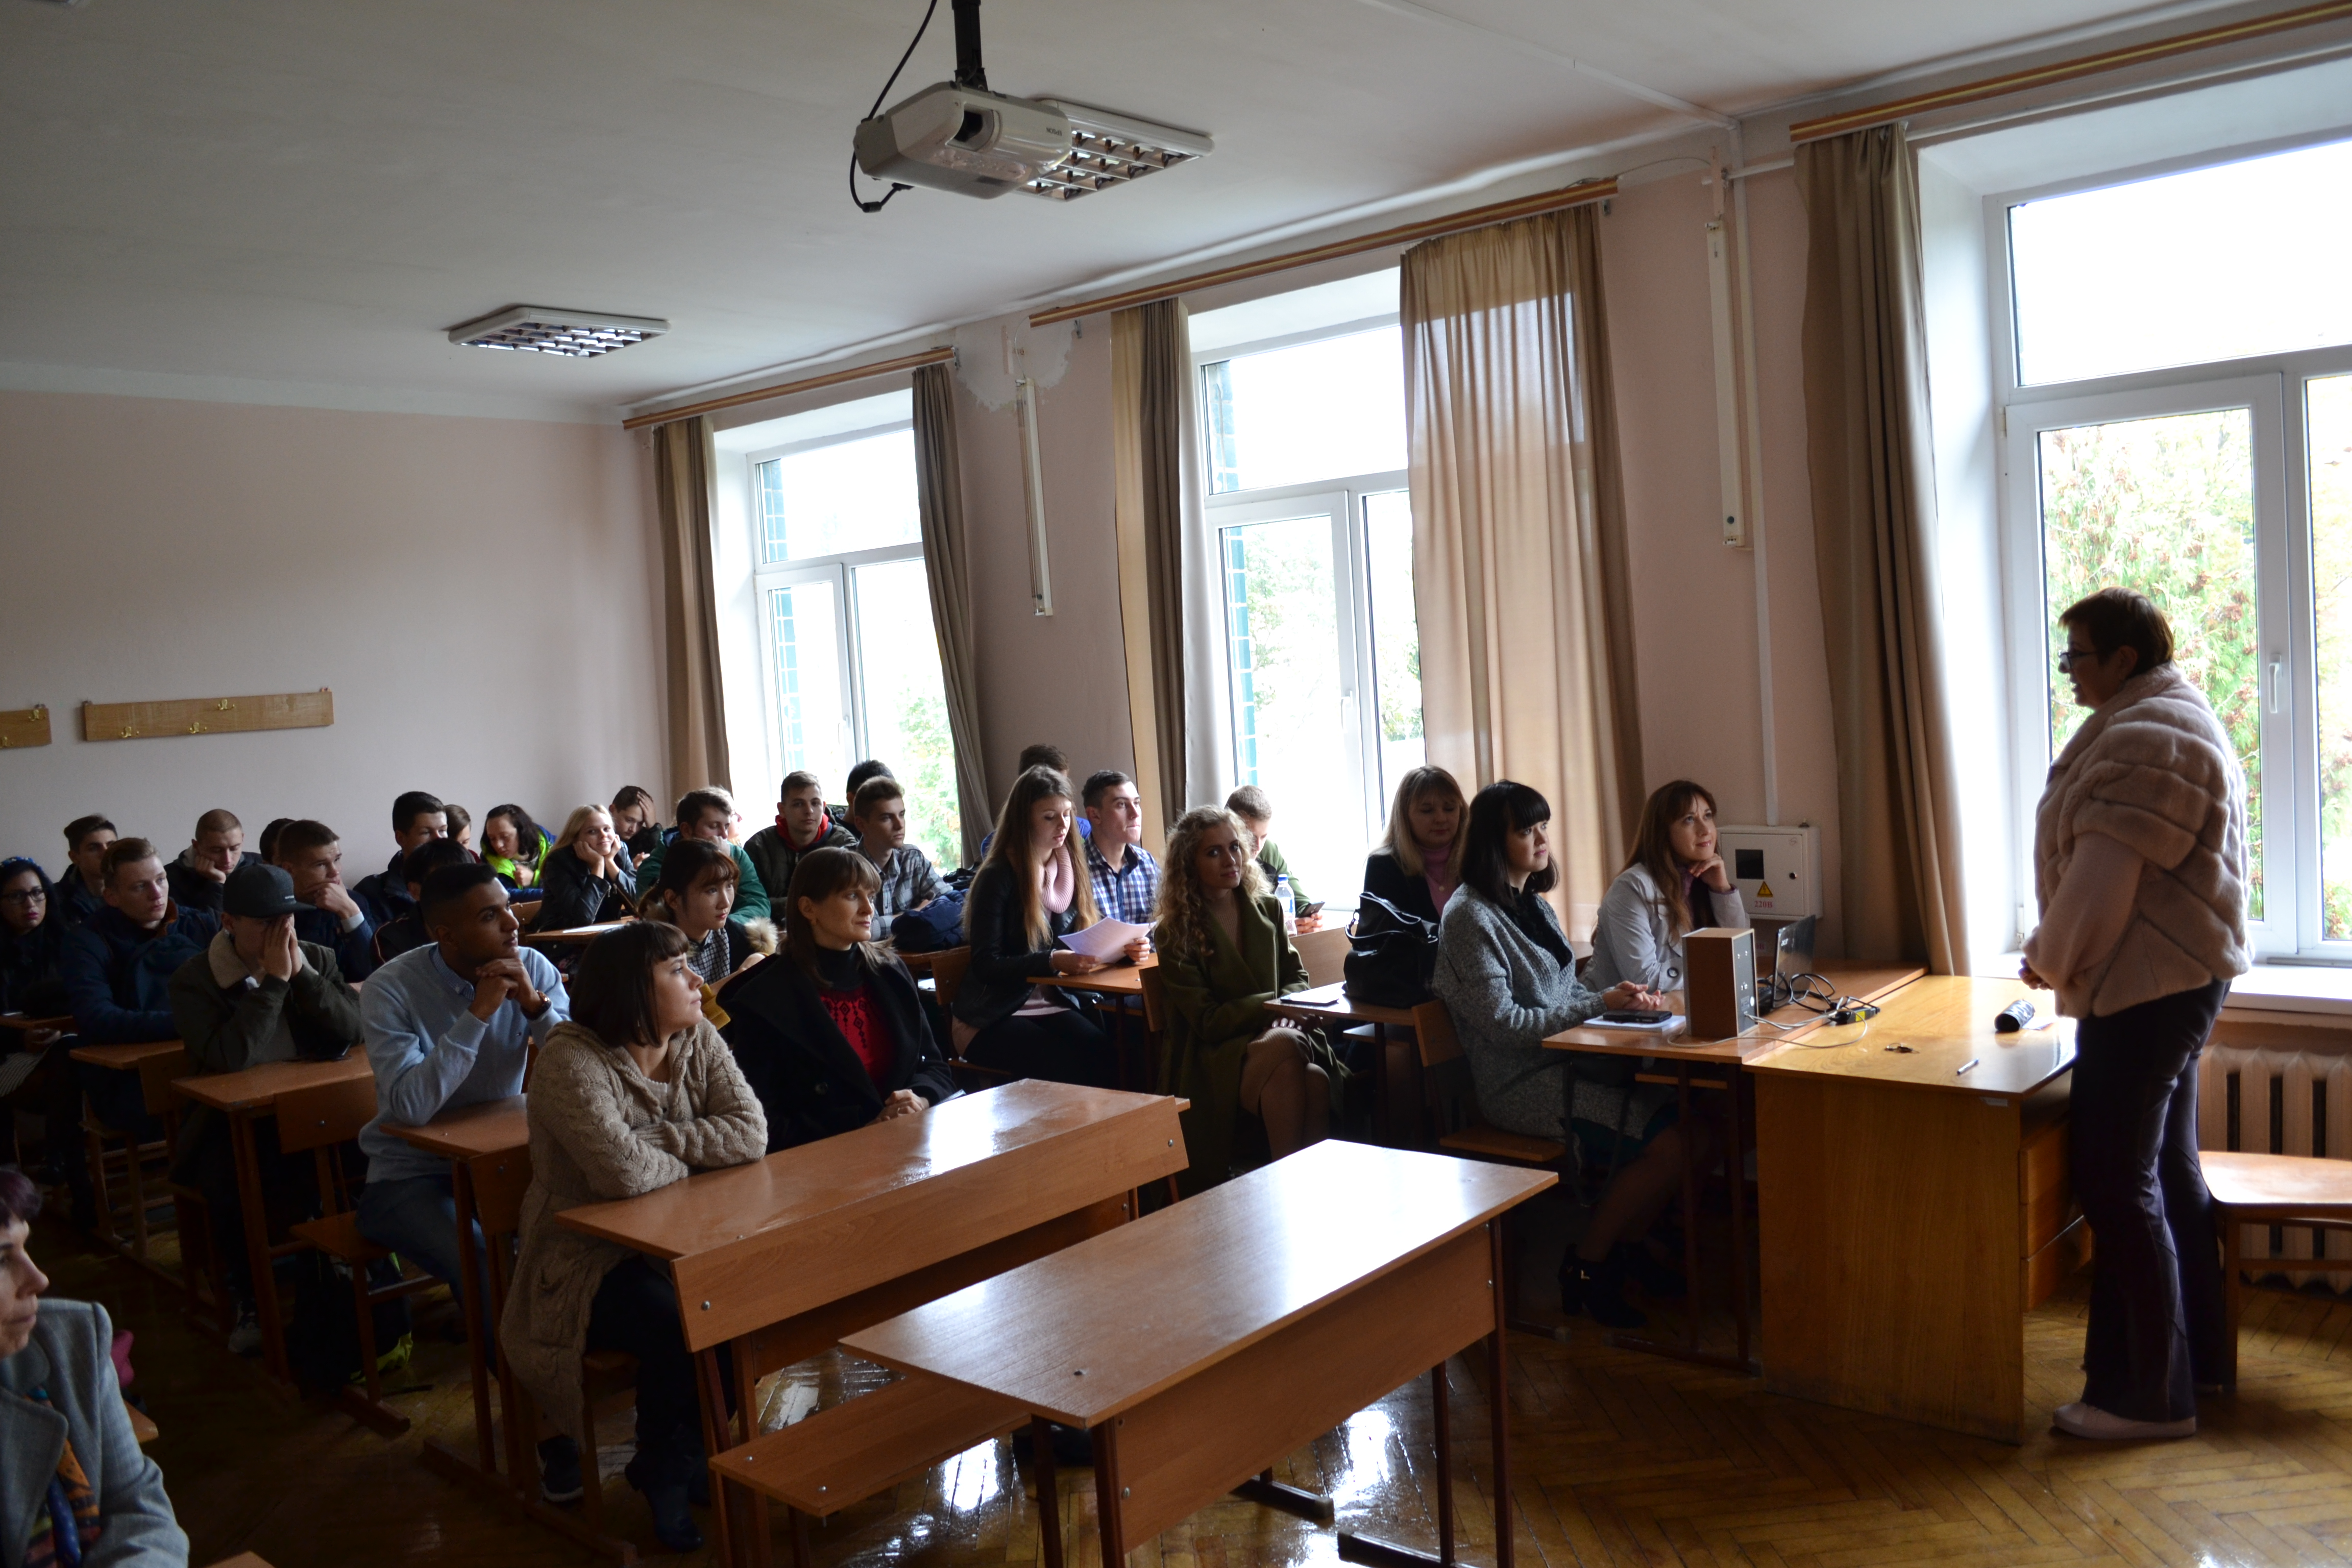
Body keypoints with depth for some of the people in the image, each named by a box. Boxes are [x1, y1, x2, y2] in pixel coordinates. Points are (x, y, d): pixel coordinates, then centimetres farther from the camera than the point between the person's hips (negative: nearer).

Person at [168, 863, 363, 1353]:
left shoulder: (316, 958, 5)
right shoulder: (193, 980, -5)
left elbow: (353, 1032, -8)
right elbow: (229, 1059, -21)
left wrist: (303, 974, -16)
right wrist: (274, 981, -20)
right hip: (233, 1122, -2)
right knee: (228, 1183, -32)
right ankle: (249, 1302, -6)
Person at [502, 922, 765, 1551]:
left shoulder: (697, 1040, 0)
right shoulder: (572, 1063, -20)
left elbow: (751, 1134, -12)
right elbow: (624, 1173, -33)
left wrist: (654, 1138, -21)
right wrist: (692, 1156, -12)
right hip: (586, 1263, -6)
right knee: (683, 1326, -31)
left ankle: (688, 1451, 9)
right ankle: (666, 1475, 2)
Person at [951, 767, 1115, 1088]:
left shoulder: (1069, 870, 10)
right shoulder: (997, 877, -8)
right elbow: (986, 965, -14)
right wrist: (1053, 962, -28)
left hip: (1053, 1004, 5)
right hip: (991, 1016, -5)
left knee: (1109, 1057, -25)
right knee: (1068, 1068, -30)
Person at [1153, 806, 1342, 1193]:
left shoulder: (1267, 910, 15)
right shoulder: (1175, 935, 2)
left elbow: (1297, 978, 17)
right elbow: (1207, 1021, -3)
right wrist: (1273, 1005, -10)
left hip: (1271, 1035, 4)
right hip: (1215, 1060, -3)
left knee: (1316, 1079, -34)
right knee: (1285, 1045, -37)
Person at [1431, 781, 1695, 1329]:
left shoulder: (1534, 907, 16)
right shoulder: (1469, 916, -11)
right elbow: (1503, 1022, -16)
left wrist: (1622, 998, -1)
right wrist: (1600, 1003, -16)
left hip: (1567, 1059, 8)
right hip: (1520, 1083, -8)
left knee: (1697, 1123, -9)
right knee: (1667, 1147, -21)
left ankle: (1625, 1244, 12)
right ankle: (1586, 1268, -1)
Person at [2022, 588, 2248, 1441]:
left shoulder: (2141, 739, -19)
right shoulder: (2182, 720, 18)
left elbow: (2102, 880, -23)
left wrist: (2049, 958, -7)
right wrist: (2063, 956, 17)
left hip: (2142, 986, -11)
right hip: (2181, 977, 11)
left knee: (2119, 1185, -6)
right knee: (2169, 1170, 19)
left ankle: (2150, 1396, 2)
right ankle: (2196, 1356, 31)